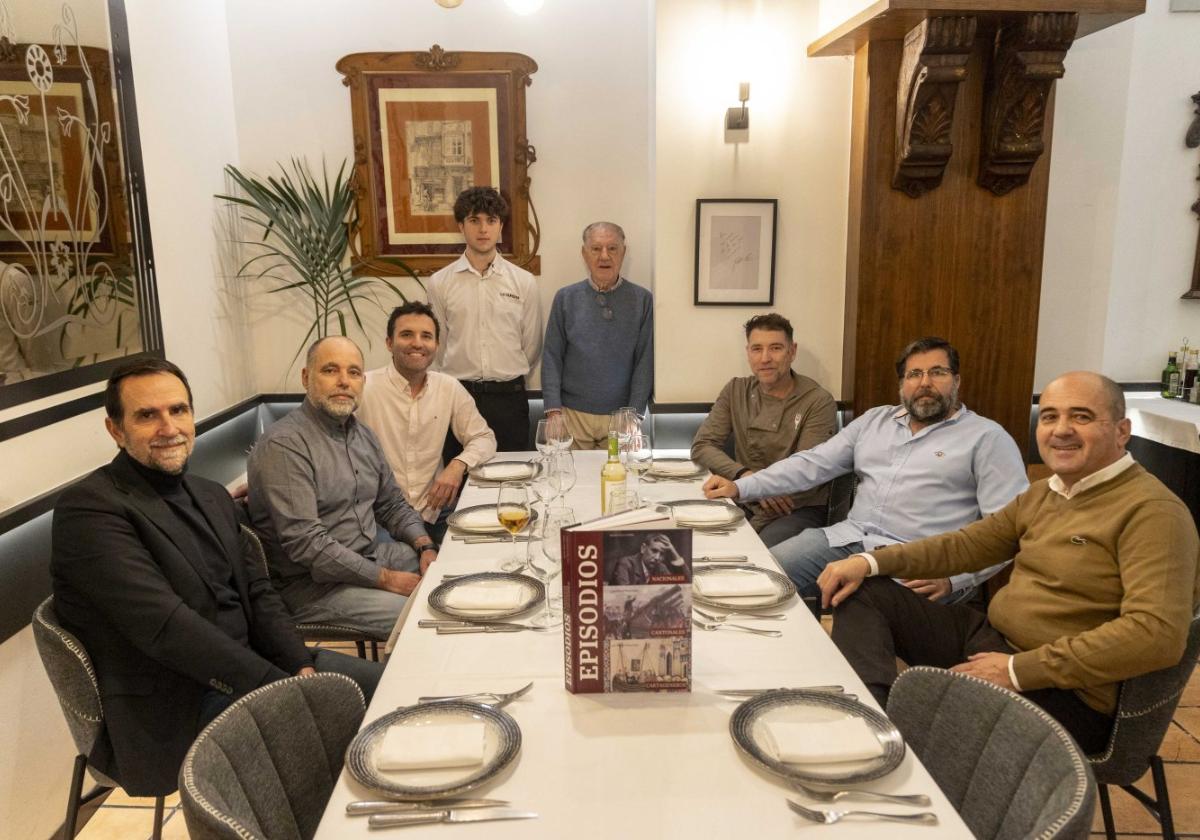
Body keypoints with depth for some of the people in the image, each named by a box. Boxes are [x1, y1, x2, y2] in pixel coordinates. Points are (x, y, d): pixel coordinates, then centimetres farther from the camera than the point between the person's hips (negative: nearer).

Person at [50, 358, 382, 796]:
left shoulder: (211, 496, 10)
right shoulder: (88, 508, -16)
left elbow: (256, 591, 9)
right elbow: (166, 627, -25)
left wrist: (301, 667, -9)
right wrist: (285, 690, -24)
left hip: (248, 666, 8)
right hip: (173, 712, -8)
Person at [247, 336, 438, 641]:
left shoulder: (363, 435, 11)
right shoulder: (284, 445, -18)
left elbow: (392, 504, 18)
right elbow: (304, 542, -25)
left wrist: (425, 547, -2)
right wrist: (386, 579, -21)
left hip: (372, 554, 9)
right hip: (314, 582, -9)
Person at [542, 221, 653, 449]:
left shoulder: (641, 300, 1)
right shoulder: (565, 298, 4)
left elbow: (645, 362, -1)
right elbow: (551, 358, 2)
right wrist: (554, 411, -6)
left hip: (620, 416, 0)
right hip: (573, 415, 1)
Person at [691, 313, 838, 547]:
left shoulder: (818, 402, -6)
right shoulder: (736, 391, 8)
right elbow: (702, 446, 1)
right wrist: (745, 476, -19)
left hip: (800, 509, -4)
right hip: (746, 503, 4)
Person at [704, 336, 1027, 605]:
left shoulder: (986, 437, 3)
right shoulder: (876, 420, 19)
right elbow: (813, 464, 14)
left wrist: (954, 578, -20)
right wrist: (740, 488, 2)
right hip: (847, 538, 5)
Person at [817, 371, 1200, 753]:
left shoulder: (1151, 511, -15)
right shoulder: (1042, 494, 12)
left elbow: (1158, 633, -26)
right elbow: (967, 544, 17)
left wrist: (1018, 669, -24)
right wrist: (871, 561, 2)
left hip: (1062, 691, -9)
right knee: (862, 591, 0)